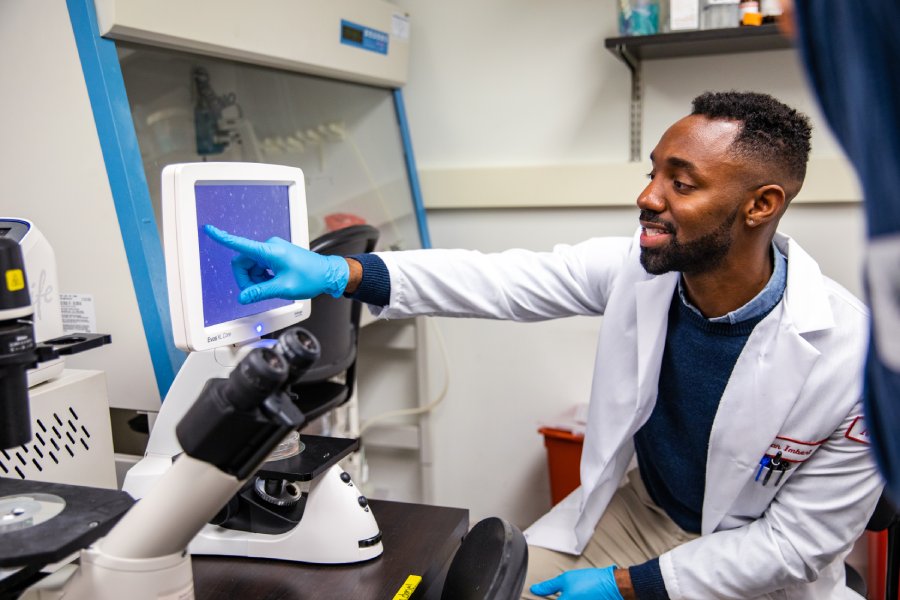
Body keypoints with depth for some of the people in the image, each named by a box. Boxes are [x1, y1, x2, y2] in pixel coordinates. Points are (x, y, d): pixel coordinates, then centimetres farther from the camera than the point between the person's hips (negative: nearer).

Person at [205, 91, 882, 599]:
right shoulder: (633, 267, -16)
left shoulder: (853, 357, -27)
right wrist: (337, 273, -28)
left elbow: (798, 539, -18)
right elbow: (500, 279, -18)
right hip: (638, 508, 4)